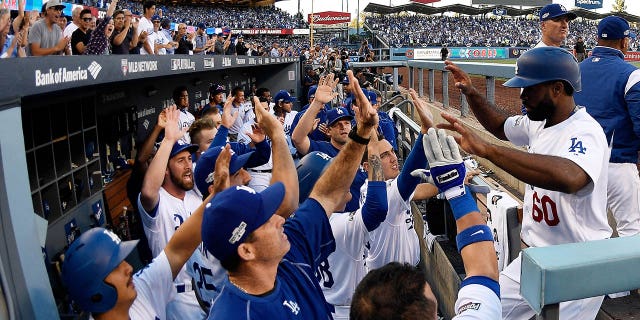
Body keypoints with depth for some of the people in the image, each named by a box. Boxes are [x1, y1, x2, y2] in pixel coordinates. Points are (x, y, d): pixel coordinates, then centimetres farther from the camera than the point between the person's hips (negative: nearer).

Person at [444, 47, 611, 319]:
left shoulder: (585, 132, -25)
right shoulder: (537, 122, 1)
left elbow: (569, 178, -48)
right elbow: (501, 127, 22)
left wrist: (486, 149, -50)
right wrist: (471, 94, 4)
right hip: (533, 255, 8)